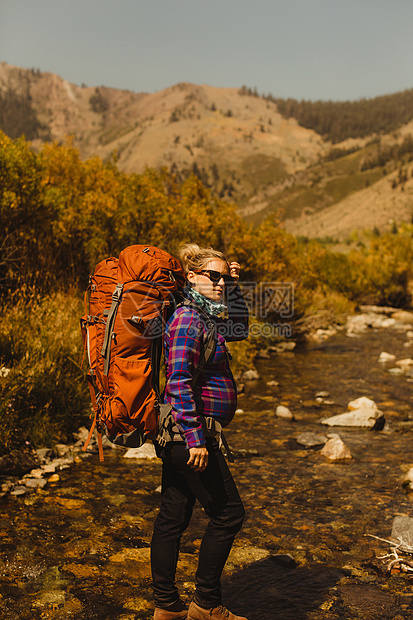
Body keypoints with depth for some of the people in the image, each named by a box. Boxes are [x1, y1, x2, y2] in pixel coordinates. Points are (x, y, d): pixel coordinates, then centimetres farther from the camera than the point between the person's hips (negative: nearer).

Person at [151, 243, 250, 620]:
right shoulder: (187, 319, -17)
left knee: (173, 517, 14)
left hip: (180, 436, 10)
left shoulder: (201, 315, 12)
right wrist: (195, 439, -23)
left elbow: (239, 330, 26)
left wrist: (235, 289, 13)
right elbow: (178, 382, -23)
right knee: (228, 513, 2)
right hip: (190, 434, -10)